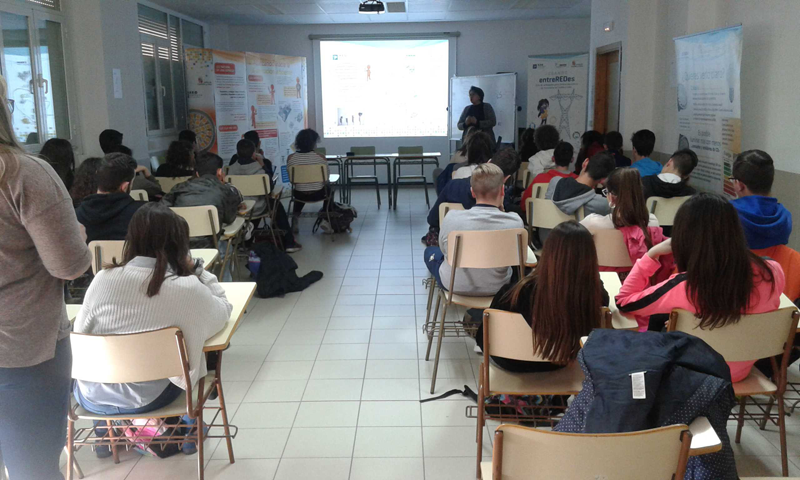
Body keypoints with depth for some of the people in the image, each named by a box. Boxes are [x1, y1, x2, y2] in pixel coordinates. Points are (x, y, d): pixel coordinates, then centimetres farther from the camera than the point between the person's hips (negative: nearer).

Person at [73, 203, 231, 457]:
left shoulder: (103, 278, -12)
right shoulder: (188, 289, -18)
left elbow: (80, 332, -1)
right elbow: (224, 310, 0)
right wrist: (197, 269, 2)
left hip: (92, 396, 2)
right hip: (146, 400, -2)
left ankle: (105, 433, 46)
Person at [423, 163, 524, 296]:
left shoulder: (452, 218, -25)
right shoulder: (515, 222, -25)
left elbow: (444, 249, -5)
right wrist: (501, 208, -5)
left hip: (455, 286, -1)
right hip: (497, 289, 2)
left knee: (430, 251, 29)